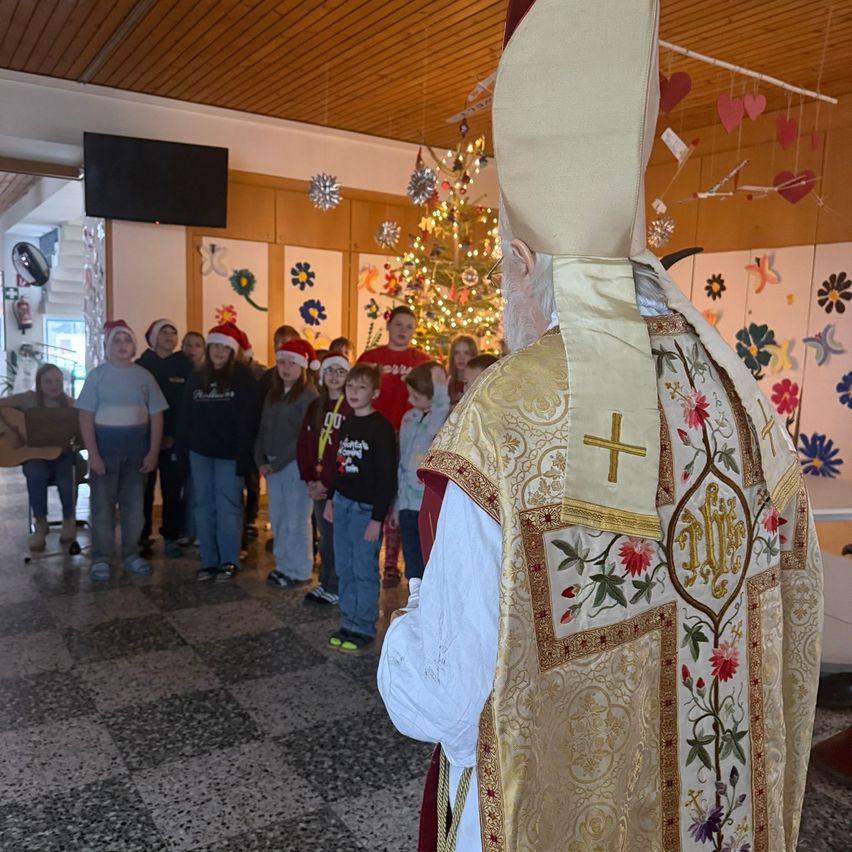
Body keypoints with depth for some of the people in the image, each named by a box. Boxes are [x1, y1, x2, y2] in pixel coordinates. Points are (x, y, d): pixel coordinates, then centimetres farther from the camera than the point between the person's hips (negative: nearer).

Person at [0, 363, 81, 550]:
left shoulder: (71, 405, -3)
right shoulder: (29, 399, -5)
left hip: (63, 455, 0)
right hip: (34, 454, 0)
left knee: (67, 479, -31)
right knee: (35, 474, -35)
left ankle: (69, 519, 3)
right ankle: (40, 524, -11)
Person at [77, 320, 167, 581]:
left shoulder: (144, 377, 4)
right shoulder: (97, 375, -2)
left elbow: (156, 415, 5)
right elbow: (86, 416, -5)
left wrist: (153, 452, -2)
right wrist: (93, 453, -12)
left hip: (137, 447, 2)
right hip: (105, 446, -2)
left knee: (134, 504, 8)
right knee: (102, 504, 1)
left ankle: (131, 554, 20)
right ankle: (101, 557, 9)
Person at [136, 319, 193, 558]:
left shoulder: (185, 365, 5)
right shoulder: (141, 365, 3)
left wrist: (173, 435, -6)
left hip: (175, 438, 1)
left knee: (173, 489, 2)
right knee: (144, 489, 2)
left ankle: (171, 537, 11)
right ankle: (142, 537, 13)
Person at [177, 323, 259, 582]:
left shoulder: (243, 378, -7)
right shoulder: (196, 378, 9)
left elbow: (248, 420, -12)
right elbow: (185, 417, 10)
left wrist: (243, 456, -17)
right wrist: (183, 451, 4)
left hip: (229, 454, -5)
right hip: (200, 452, 5)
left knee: (227, 508, 1)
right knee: (204, 507, 9)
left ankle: (229, 561, 13)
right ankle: (208, 561, 18)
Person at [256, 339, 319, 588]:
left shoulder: (308, 395, -9)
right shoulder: (273, 394, 13)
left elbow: (305, 436, -14)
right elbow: (263, 429, 14)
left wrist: (278, 463, -13)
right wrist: (261, 460, 1)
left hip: (296, 464, -7)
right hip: (272, 465, 7)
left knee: (295, 520, 0)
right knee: (277, 518, 12)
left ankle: (298, 571, 11)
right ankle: (283, 565, 24)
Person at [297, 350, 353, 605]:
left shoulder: (352, 409, -9)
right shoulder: (315, 407, 11)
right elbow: (303, 444, 11)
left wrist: (328, 483, -13)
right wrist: (309, 480, 0)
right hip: (319, 486, 6)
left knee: (338, 537, 1)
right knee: (325, 537, 15)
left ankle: (335, 589, 13)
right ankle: (324, 583, 27)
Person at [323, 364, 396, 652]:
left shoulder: (381, 427, -13)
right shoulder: (347, 424, 10)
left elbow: (387, 476, -15)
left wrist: (377, 517, -16)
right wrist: (331, 498, 17)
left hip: (366, 507, -7)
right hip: (342, 503, 7)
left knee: (364, 570, 1)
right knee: (344, 568, 13)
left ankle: (363, 627, 15)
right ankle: (348, 622, 26)